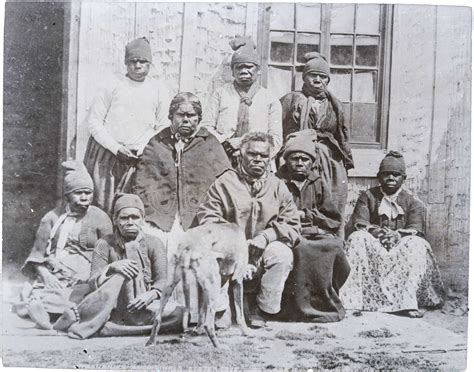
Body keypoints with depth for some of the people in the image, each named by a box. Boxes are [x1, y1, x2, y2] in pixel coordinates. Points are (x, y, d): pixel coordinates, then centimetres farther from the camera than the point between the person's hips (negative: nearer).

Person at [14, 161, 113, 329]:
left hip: (86, 279, -2)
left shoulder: (100, 218, 8)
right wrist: (45, 275, -11)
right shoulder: (52, 218, 12)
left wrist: (86, 274, -11)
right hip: (54, 278, 2)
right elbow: (37, 254, 9)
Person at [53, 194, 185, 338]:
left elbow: (162, 280, -5)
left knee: (180, 314, -30)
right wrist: (111, 268, -26)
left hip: (141, 303, 2)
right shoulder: (105, 244, 5)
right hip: (111, 306, -2)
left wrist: (152, 294, -28)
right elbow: (93, 282, -6)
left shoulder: (154, 243, 5)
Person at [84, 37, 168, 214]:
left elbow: (161, 128, 12)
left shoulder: (156, 93, 7)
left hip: (135, 158, 2)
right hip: (104, 152, -1)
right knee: (100, 205, -2)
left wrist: (142, 149, -5)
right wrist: (116, 148, -11)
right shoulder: (114, 86, -1)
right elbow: (93, 121, -2)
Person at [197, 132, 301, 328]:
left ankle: (263, 310, -12)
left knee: (282, 253, -30)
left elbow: (292, 226, 3)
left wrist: (266, 236, -15)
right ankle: (219, 310, -13)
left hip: (263, 254, 1)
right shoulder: (224, 182, 6)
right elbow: (206, 216, -3)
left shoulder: (278, 187, 11)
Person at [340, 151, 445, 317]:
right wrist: (375, 230, -26)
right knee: (357, 239, -29)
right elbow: (358, 222, -4)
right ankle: (349, 297, -34)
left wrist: (398, 235, -30)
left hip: (401, 250, 0)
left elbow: (416, 228, -7)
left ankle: (407, 301, -35)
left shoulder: (412, 203, 9)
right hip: (372, 246, 0)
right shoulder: (368, 196, 9)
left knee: (417, 245, -29)